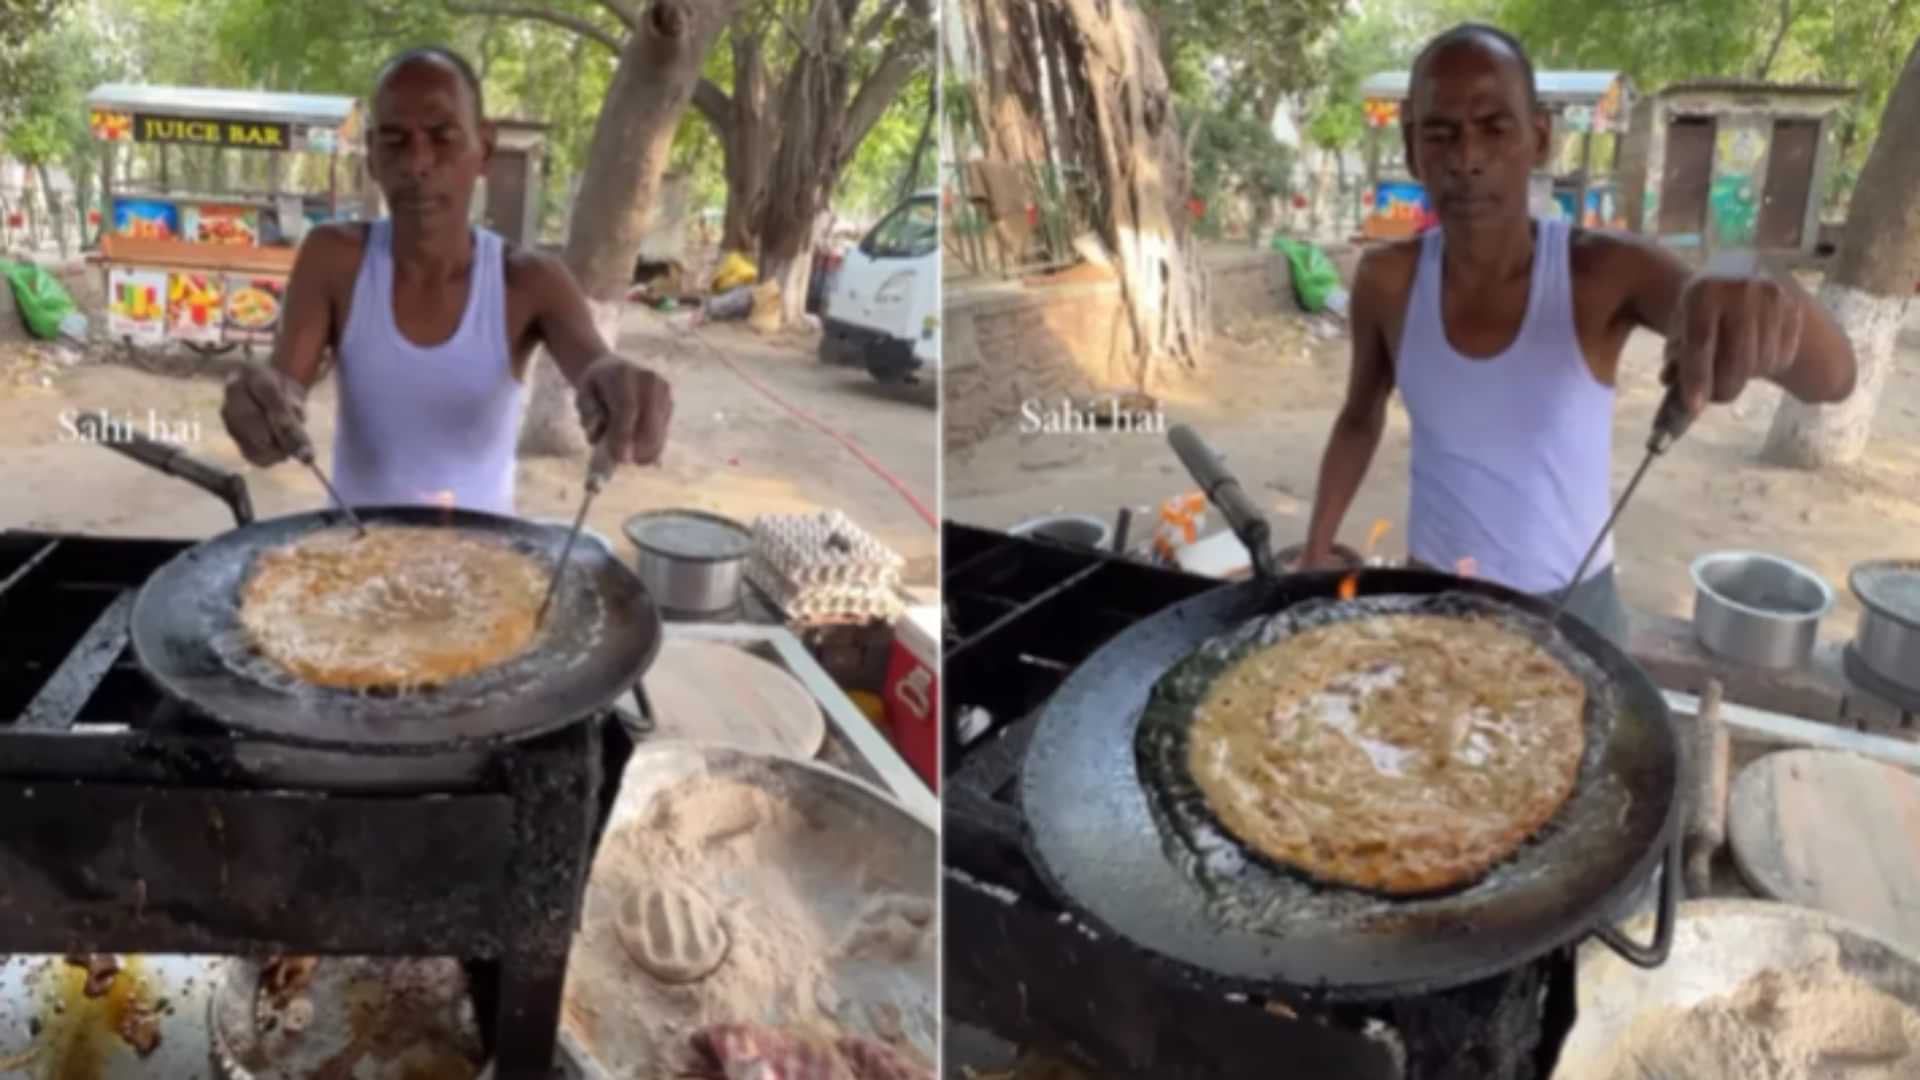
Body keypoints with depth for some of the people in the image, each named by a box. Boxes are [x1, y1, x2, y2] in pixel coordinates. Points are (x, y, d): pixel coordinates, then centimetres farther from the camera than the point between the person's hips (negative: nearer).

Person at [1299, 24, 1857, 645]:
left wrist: (1765, 292, -50)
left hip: (1574, 608, -1)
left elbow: (1830, 378, -29)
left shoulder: (1606, 273, -19)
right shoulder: (1386, 281, -13)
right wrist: (1317, 550, 1)